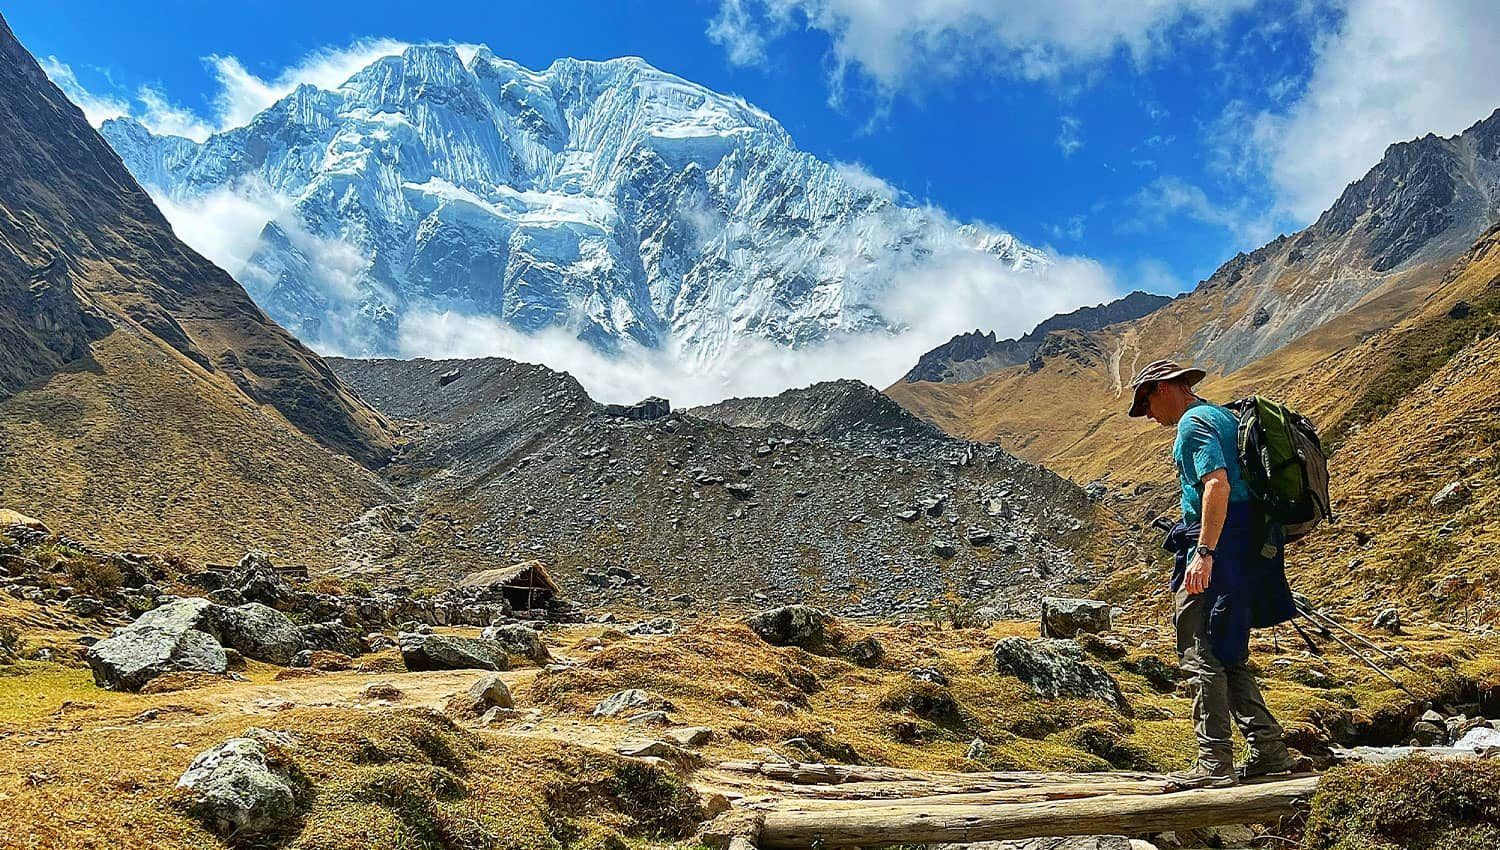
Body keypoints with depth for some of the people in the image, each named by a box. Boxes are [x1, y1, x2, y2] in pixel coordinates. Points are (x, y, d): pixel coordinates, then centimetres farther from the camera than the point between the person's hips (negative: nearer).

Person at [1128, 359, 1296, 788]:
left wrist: (1204, 553, -28)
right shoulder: (1223, 416, 22)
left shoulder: (1194, 422, -9)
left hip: (1217, 546, -10)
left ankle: (1215, 762, -3)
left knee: (1203, 656, -6)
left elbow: (1217, 485, -23)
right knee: (1229, 657, 16)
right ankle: (1269, 751, 19)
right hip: (1248, 549, 10)